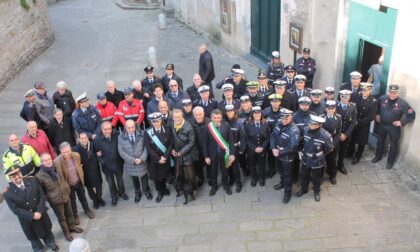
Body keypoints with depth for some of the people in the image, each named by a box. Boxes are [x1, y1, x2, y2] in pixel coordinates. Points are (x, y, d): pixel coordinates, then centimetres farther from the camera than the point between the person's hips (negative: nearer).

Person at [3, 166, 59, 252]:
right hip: (26, 219, -2)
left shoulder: (32, 180, -14)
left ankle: (50, 242, 56)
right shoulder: (8, 193, -21)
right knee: (33, 237, 22)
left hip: (41, 213, 2)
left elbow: (42, 195, -11)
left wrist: (40, 211, -20)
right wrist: (32, 215, -24)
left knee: (47, 230, 26)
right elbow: (15, 209, -19)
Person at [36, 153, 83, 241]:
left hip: (66, 196, 5)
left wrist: (68, 189, 10)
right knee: (61, 218, 15)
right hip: (55, 200, -5)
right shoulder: (40, 176, -23)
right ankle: (66, 232, 36)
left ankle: (72, 226, 46)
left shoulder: (56, 168, -7)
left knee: (69, 213, 22)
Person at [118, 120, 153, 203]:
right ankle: (137, 193, 45)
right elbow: (121, 152, -12)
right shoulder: (121, 137, -11)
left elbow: (146, 148, -10)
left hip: (142, 163, 0)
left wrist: (142, 159, -21)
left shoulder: (142, 134, -11)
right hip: (130, 164, 0)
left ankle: (146, 191, 47)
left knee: (144, 178, 21)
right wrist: (133, 160, -18)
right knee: (135, 180, 21)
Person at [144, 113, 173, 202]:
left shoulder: (167, 130, -9)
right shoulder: (147, 132, -13)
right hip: (154, 160, -1)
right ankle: (160, 192, 35)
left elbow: (171, 144, -8)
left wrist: (165, 156, -16)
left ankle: (164, 188, 46)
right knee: (156, 176, 11)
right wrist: (158, 159, -17)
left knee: (164, 175, 19)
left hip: (165, 158, 1)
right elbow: (148, 148, -14)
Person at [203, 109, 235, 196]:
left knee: (224, 170, 19)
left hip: (224, 152, 0)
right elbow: (205, 143, -8)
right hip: (213, 153, 0)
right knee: (213, 171, 18)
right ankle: (214, 186, 41)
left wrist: (232, 153, -10)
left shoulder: (226, 125, -14)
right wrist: (206, 156, -7)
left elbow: (231, 140, -8)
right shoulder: (207, 127, -15)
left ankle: (225, 185, 42)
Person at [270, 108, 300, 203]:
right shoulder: (279, 125, -5)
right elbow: (272, 136, 1)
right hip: (278, 154, 6)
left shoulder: (294, 130, -27)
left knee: (287, 175, 11)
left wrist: (280, 152, -21)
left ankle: (287, 192, 30)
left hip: (287, 157, -6)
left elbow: (293, 147, -27)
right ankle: (282, 182, 56)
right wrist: (274, 148, -14)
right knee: (280, 170, 29)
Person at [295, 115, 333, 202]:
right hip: (305, 159, 4)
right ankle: (303, 189, 50)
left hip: (317, 162, -3)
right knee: (304, 176, 25)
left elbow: (329, 148, -11)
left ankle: (316, 191, 47)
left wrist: (320, 155, 2)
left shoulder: (325, 135, -29)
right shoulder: (305, 130, -17)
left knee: (316, 178, 20)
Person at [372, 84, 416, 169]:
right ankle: (378, 156, 44)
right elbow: (376, 107, 9)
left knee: (393, 145, 13)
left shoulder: (402, 103, -23)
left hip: (394, 127, -3)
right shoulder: (382, 98, -14)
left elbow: (412, 115, -15)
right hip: (382, 125, 3)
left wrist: (402, 122, -17)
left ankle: (390, 161, 32)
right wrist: (377, 115, 2)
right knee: (380, 141, 21)